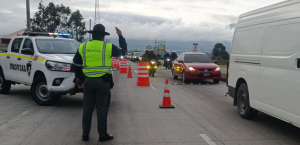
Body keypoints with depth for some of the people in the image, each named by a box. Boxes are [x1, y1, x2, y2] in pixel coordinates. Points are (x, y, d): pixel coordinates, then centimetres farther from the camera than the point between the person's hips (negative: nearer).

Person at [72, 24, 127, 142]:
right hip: (103, 81, -3)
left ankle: (85, 135, 19)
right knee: (102, 109, 4)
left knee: (87, 109, 11)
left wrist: (79, 78, 25)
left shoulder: (83, 47, 5)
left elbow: (76, 64, 12)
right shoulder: (108, 47, -4)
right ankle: (102, 135, 12)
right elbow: (123, 50, 11)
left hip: (88, 81, 3)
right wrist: (120, 36, 23)